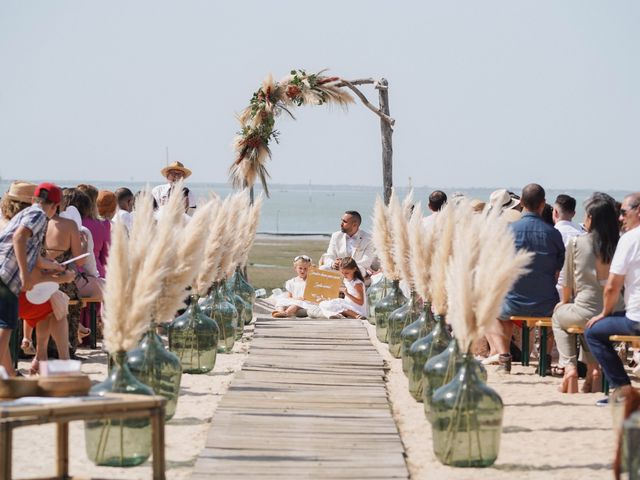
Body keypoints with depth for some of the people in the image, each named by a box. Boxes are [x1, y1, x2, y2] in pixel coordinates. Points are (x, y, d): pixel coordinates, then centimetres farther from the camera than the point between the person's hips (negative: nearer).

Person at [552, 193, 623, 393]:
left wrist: (565, 302, 26)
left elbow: (567, 280, 5)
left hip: (586, 313, -3)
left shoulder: (576, 243, -8)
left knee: (558, 315, 31)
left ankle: (569, 366, 15)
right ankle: (593, 367, 23)